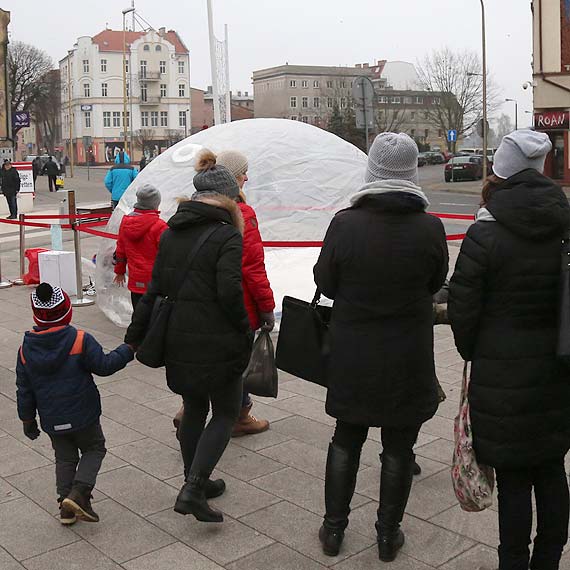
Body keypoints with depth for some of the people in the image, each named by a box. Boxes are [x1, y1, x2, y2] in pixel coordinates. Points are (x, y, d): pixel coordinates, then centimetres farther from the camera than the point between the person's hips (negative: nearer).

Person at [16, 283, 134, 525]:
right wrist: (129, 350, 2)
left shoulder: (26, 349, -2)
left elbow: (24, 389, 3)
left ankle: (66, 507, 16)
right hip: (82, 415, -4)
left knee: (65, 458, 19)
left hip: (51, 420, 4)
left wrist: (27, 419, 14)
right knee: (94, 449, 15)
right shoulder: (80, 341, -16)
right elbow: (104, 365, -11)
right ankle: (78, 492, -4)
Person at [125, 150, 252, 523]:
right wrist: (245, 331, -6)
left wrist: (135, 335, 14)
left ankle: (195, 482, 33)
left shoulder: (171, 233, 7)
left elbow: (155, 288, 9)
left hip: (179, 340, 7)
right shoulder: (226, 235, -14)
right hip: (217, 345, -7)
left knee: (194, 409, 21)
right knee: (226, 413, 8)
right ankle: (193, 489, -3)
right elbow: (230, 292, -22)